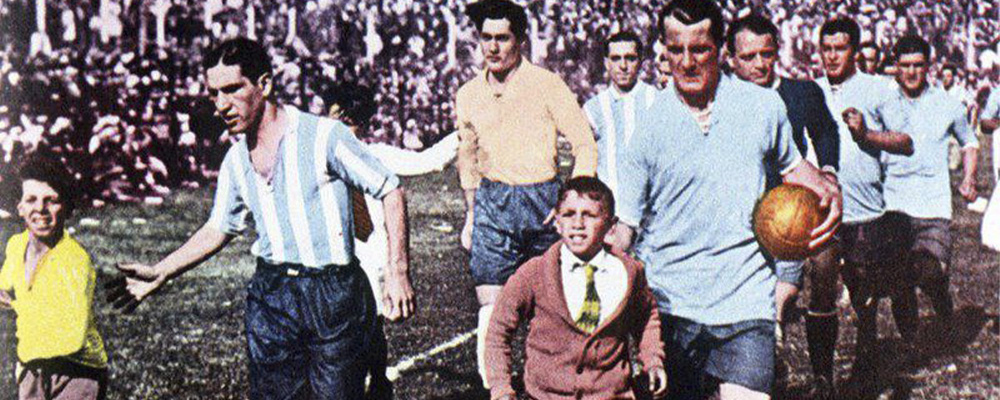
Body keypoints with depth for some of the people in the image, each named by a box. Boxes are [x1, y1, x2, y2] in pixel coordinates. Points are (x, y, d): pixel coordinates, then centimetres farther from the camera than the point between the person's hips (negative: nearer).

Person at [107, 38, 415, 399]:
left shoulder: (323, 136, -10)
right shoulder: (236, 160, 9)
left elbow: (391, 191, -5)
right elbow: (219, 228, 22)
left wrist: (397, 271, -12)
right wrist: (159, 273, 14)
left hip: (334, 295, -5)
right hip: (270, 298, 5)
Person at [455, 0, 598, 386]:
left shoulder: (546, 84, -3)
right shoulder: (467, 95, 9)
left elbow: (585, 145, -2)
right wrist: (470, 215, 19)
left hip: (542, 200, -2)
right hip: (492, 205, 2)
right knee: (491, 305, -7)